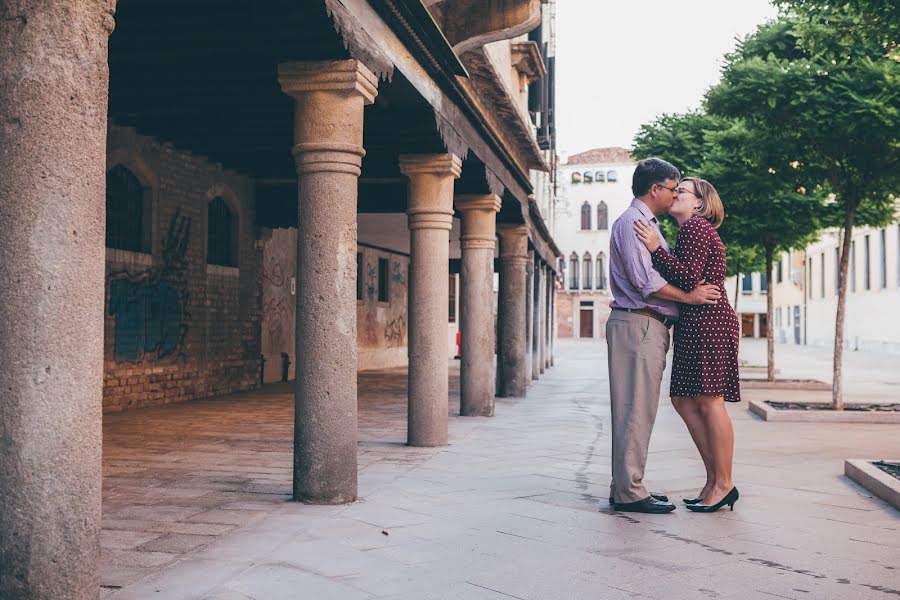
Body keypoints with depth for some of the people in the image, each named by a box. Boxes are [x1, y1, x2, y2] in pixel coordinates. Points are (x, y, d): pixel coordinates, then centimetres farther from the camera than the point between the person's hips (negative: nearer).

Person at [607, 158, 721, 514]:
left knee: (638, 410, 10)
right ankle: (628, 492, -9)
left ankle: (626, 486, 15)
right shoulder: (632, 222, -9)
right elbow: (645, 281, -19)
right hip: (638, 323, -11)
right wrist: (689, 296, -12)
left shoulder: (647, 224, 24)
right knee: (635, 409, -10)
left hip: (646, 326, 11)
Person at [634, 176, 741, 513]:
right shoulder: (694, 230, 24)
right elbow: (681, 285, 24)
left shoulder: (695, 227, -7)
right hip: (695, 325, 11)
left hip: (708, 322, -11)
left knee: (709, 402, -7)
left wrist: (656, 248, -15)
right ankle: (714, 479, 13)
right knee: (684, 400, 9)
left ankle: (724, 484, -1)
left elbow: (689, 280, -18)